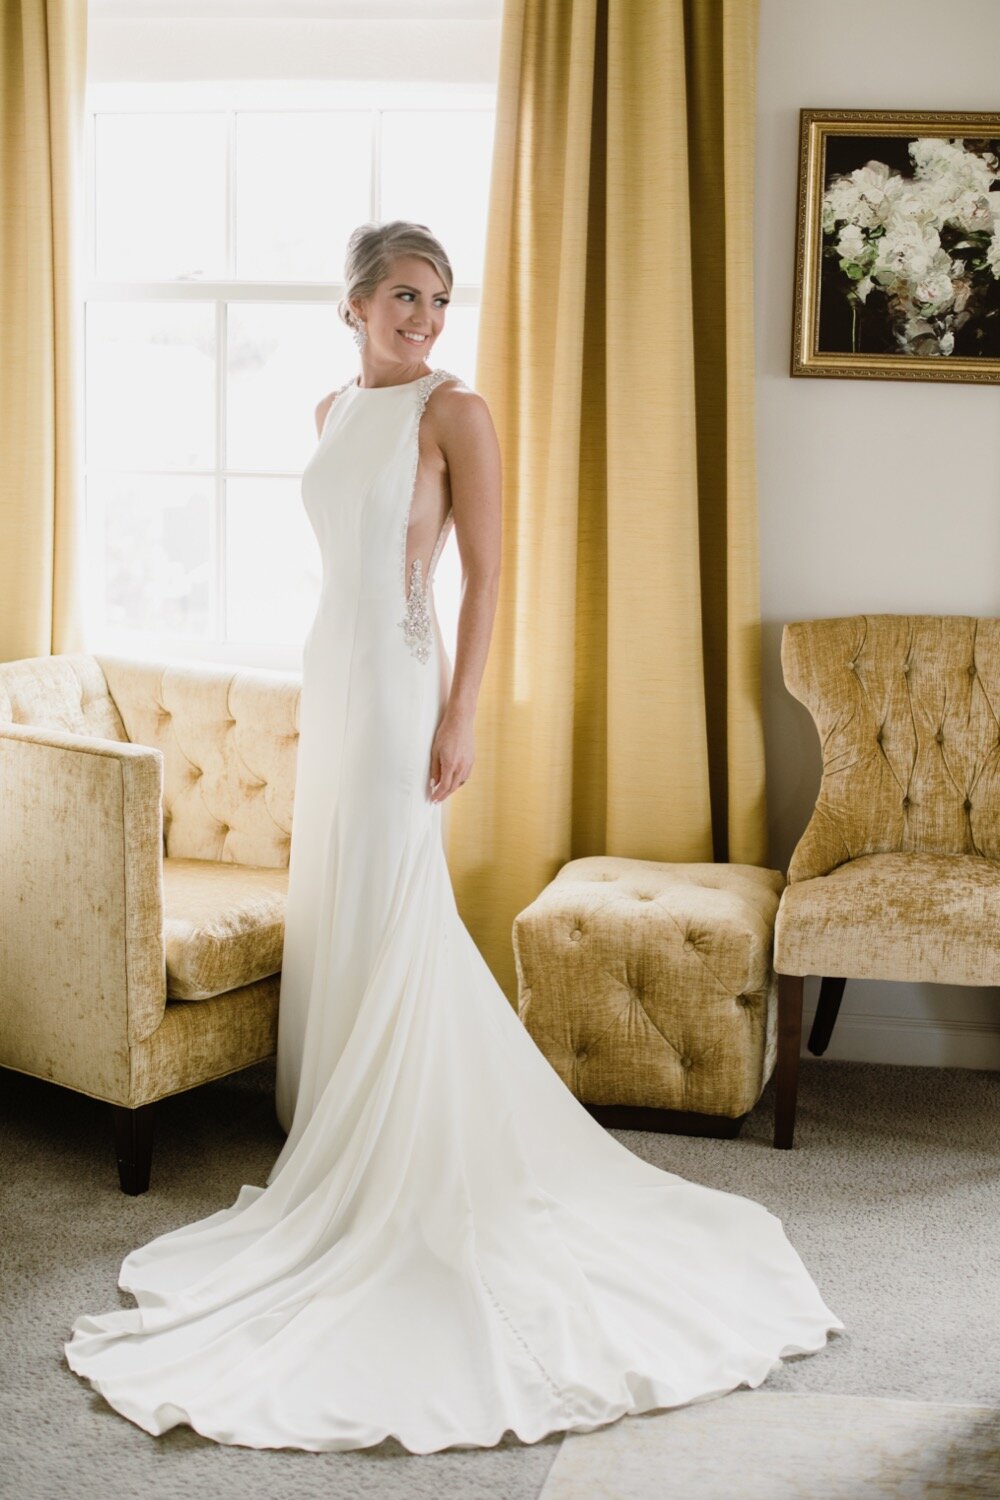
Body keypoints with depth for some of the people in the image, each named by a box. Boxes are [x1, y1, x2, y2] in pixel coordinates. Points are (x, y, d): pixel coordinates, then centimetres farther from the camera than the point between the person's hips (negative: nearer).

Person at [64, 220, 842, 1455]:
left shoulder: (455, 411, -8)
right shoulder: (336, 411, 13)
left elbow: (483, 575, -12)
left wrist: (457, 717, -18)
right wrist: (318, 694, 19)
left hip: (395, 678, -8)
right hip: (332, 669, 8)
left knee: (390, 923, -5)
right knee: (332, 913, 12)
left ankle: (409, 1167, 6)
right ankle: (344, 1147, 24)